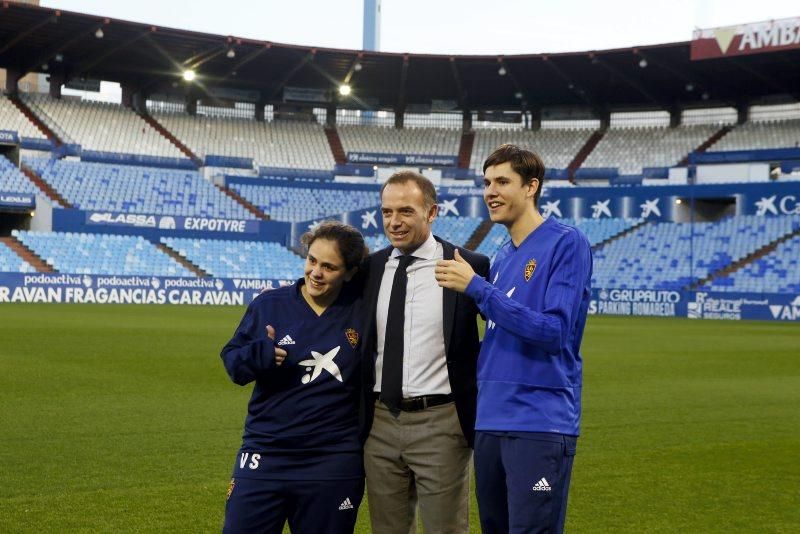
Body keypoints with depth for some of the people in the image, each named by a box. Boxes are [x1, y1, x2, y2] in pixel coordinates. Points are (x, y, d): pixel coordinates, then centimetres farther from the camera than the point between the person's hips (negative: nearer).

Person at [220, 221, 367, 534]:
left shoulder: (363, 313, -2)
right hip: (265, 454, 1)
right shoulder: (269, 304, 1)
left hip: (334, 464, -1)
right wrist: (258, 355, -16)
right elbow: (231, 359, 4)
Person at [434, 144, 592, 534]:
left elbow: (555, 331, -18)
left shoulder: (566, 243, -8)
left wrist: (477, 287, -18)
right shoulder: (502, 258, 15)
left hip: (541, 424, -8)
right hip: (490, 421, 8)